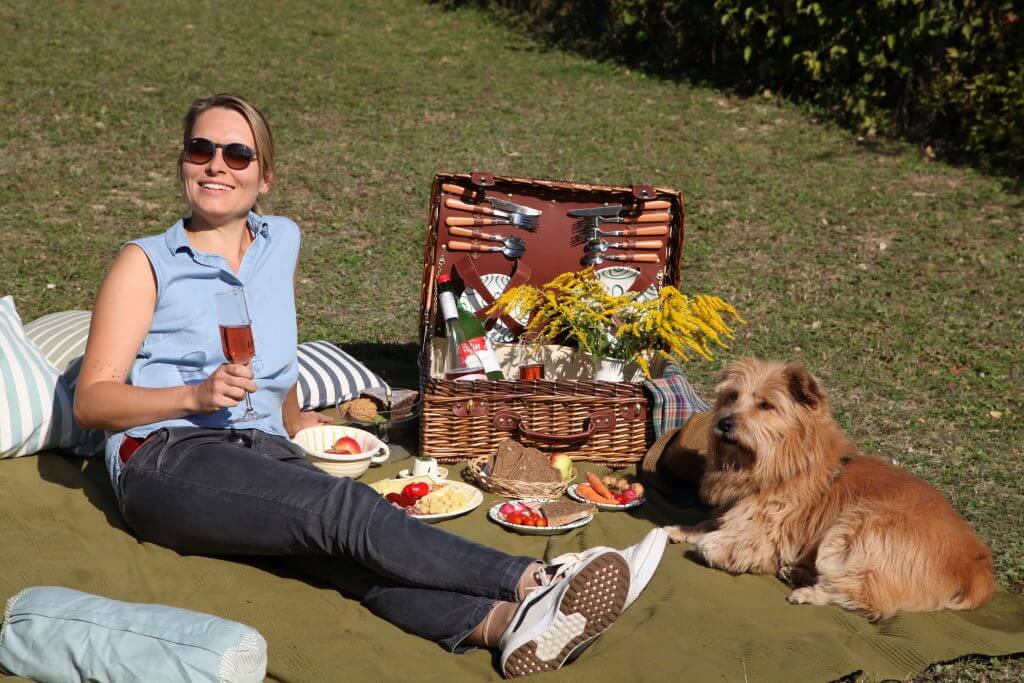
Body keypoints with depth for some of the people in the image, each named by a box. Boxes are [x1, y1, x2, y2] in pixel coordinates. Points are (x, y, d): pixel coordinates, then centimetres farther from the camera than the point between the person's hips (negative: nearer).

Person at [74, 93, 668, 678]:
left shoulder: (282, 241, 20)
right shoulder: (147, 262, 7)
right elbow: (92, 401, 0)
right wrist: (195, 395, -15)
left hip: (267, 453, 4)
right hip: (169, 460, -4)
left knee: (356, 554, -31)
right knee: (348, 511, -32)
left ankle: (502, 623, -56)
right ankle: (533, 582, -44)